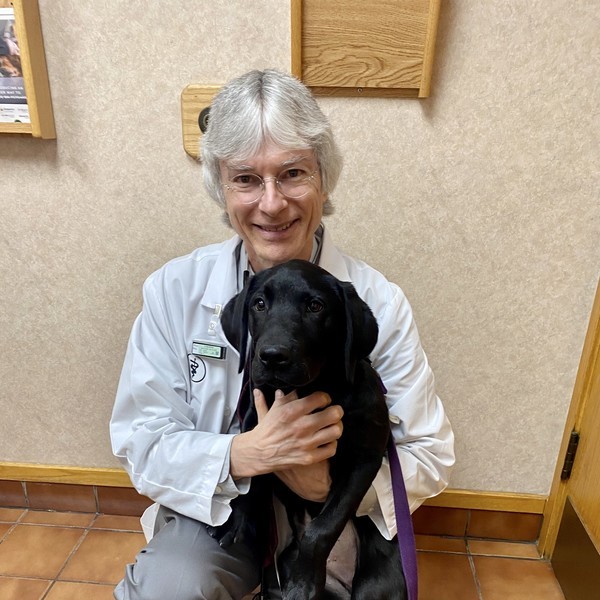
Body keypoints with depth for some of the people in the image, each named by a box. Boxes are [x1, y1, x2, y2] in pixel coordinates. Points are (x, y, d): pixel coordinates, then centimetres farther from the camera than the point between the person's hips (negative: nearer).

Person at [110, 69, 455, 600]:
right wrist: (245, 453, -26)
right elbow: (140, 442, -9)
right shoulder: (174, 291, -11)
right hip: (210, 510, 0)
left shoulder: (379, 304, -14)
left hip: (330, 525, 1)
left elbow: (430, 457, -7)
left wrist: (333, 485, -24)